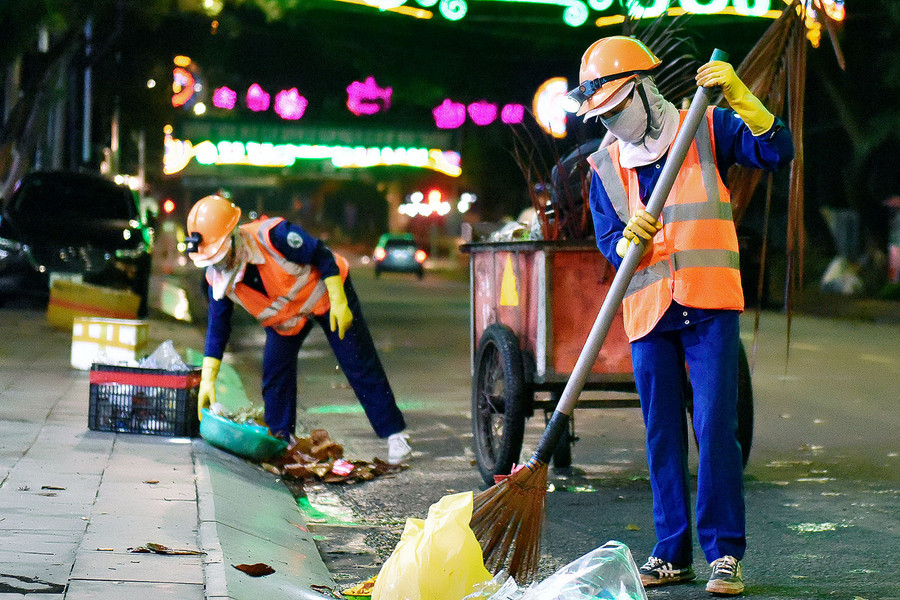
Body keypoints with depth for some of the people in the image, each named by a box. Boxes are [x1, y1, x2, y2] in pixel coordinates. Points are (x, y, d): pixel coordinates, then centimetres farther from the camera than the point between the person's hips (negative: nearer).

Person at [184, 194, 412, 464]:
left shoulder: (272, 235, -37)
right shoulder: (216, 277, -19)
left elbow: (322, 255, -25)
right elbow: (217, 327, -8)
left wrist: (339, 302, -23)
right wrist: (207, 378, -12)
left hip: (324, 293, -5)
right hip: (283, 317, 5)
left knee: (360, 367, -4)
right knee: (275, 373, -3)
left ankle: (395, 436, 2)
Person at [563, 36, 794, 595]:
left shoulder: (707, 130, 2)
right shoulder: (606, 166, 10)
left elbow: (777, 152, -8)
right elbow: (609, 242, 5)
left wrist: (738, 96, -20)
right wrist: (629, 239, -19)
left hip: (710, 307, -3)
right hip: (648, 313, 3)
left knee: (715, 428, -7)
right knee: (662, 435, 7)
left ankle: (724, 552, 0)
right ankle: (672, 553, 15)